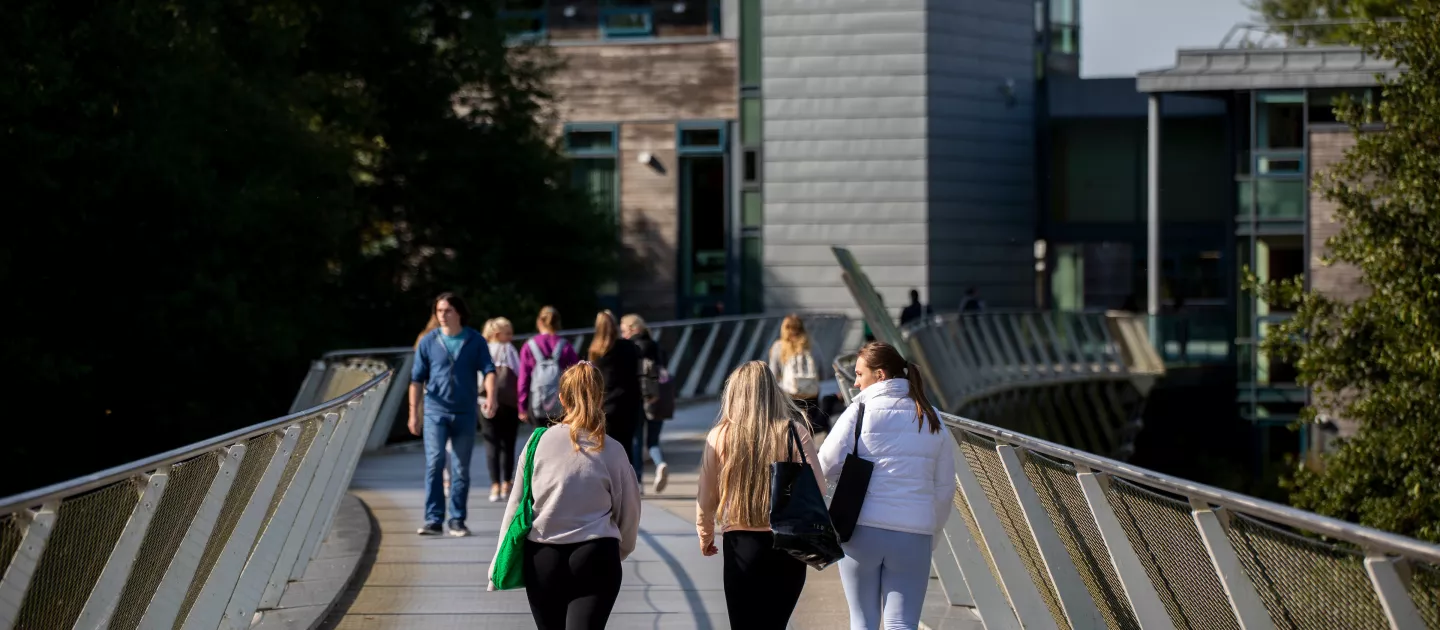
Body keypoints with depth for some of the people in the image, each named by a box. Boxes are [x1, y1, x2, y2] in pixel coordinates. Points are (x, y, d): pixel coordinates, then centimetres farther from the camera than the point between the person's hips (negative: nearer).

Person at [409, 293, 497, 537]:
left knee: (461, 469, 4)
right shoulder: (428, 342, 3)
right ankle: (433, 519, -12)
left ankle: (456, 521, 12)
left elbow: (488, 370, -5)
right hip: (435, 411, -1)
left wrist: (490, 397, -23)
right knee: (434, 462, -13)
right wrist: (414, 413, 0)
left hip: (465, 414, 1)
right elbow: (417, 379, 5)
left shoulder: (475, 341, 3)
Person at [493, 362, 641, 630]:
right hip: (595, 557, -2)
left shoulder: (540, 442, -3)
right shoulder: (611, 451, -5)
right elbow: (629, 510, 5)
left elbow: (516, 503, 2)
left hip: (541, 557, 2)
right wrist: (620, 550, 25)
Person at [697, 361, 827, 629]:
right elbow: (817, 486, -7)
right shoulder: (795, 433, -5)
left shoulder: (720, 436, -4)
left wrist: (705, 534, 18)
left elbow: (706, 496, 1)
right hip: (789, 545, 1)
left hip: (741, 543, -1)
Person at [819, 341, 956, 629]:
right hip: (914, 533, 2)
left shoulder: (861, 411, -3)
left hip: (863, 529, -2)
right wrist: (931, 536, 21)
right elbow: (944, 488, 13)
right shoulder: (932, 421, 10)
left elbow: (829, 463, -9)